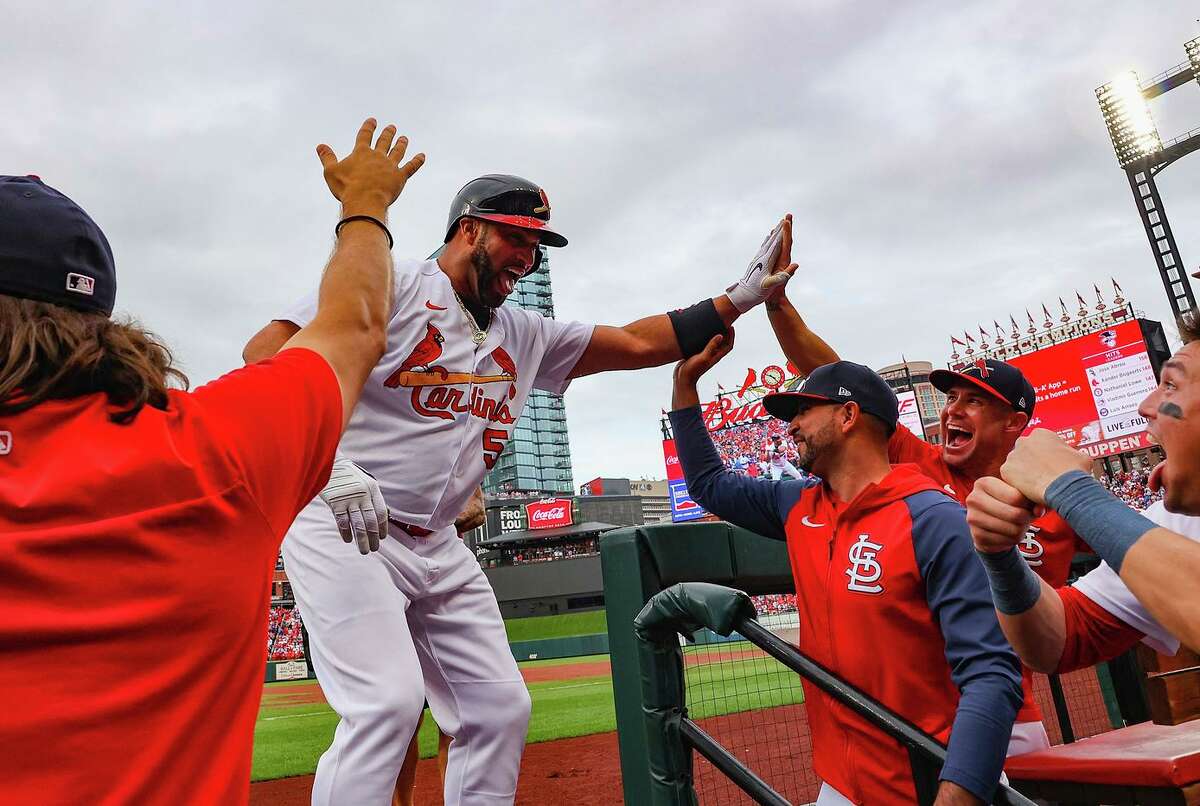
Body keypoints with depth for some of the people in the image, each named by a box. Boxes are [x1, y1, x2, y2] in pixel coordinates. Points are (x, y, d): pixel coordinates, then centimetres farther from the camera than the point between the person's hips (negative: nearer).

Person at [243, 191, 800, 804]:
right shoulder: (393, 285, -6)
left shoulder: (525, 336, 13)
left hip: (437, 547, 7)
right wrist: (331, 465, -25)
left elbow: (635, 344, 13)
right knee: (388, 702, -20)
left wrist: (738, 298, 5)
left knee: (501, 708, 5)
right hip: (339, 525, -6)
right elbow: (266, 353, -13)